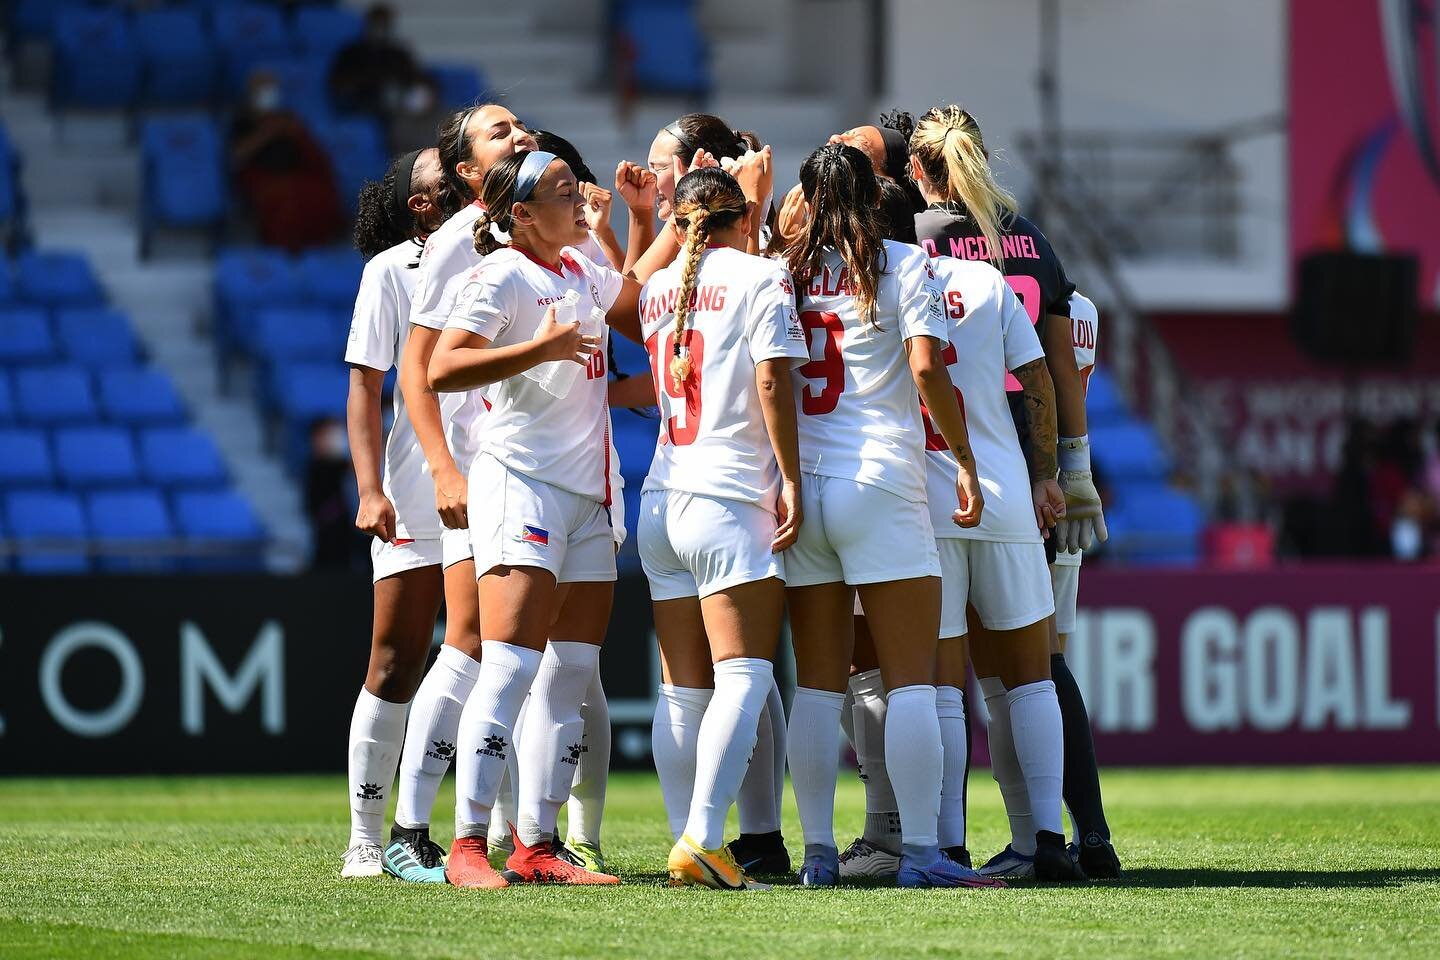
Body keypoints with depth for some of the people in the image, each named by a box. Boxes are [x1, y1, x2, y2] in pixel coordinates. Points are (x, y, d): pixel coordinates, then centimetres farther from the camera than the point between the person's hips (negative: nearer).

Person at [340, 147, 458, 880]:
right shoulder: (391, 270, 1)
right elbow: (364, 390, -2)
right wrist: (370, 489, -12)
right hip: (415, 497, -4)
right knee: (396, 665, -3)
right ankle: (366, 842, 1)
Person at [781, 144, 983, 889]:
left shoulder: (785, 271, 10)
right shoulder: (902, 265, 0)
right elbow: (926, 368, -10)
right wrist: (962, 457, -4)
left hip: (799, 483, 4)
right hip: (880, 488, -4)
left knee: (817, 683, 7)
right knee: (911, 679, -3)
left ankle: (818, 852, 5)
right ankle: (919, 850, -9)